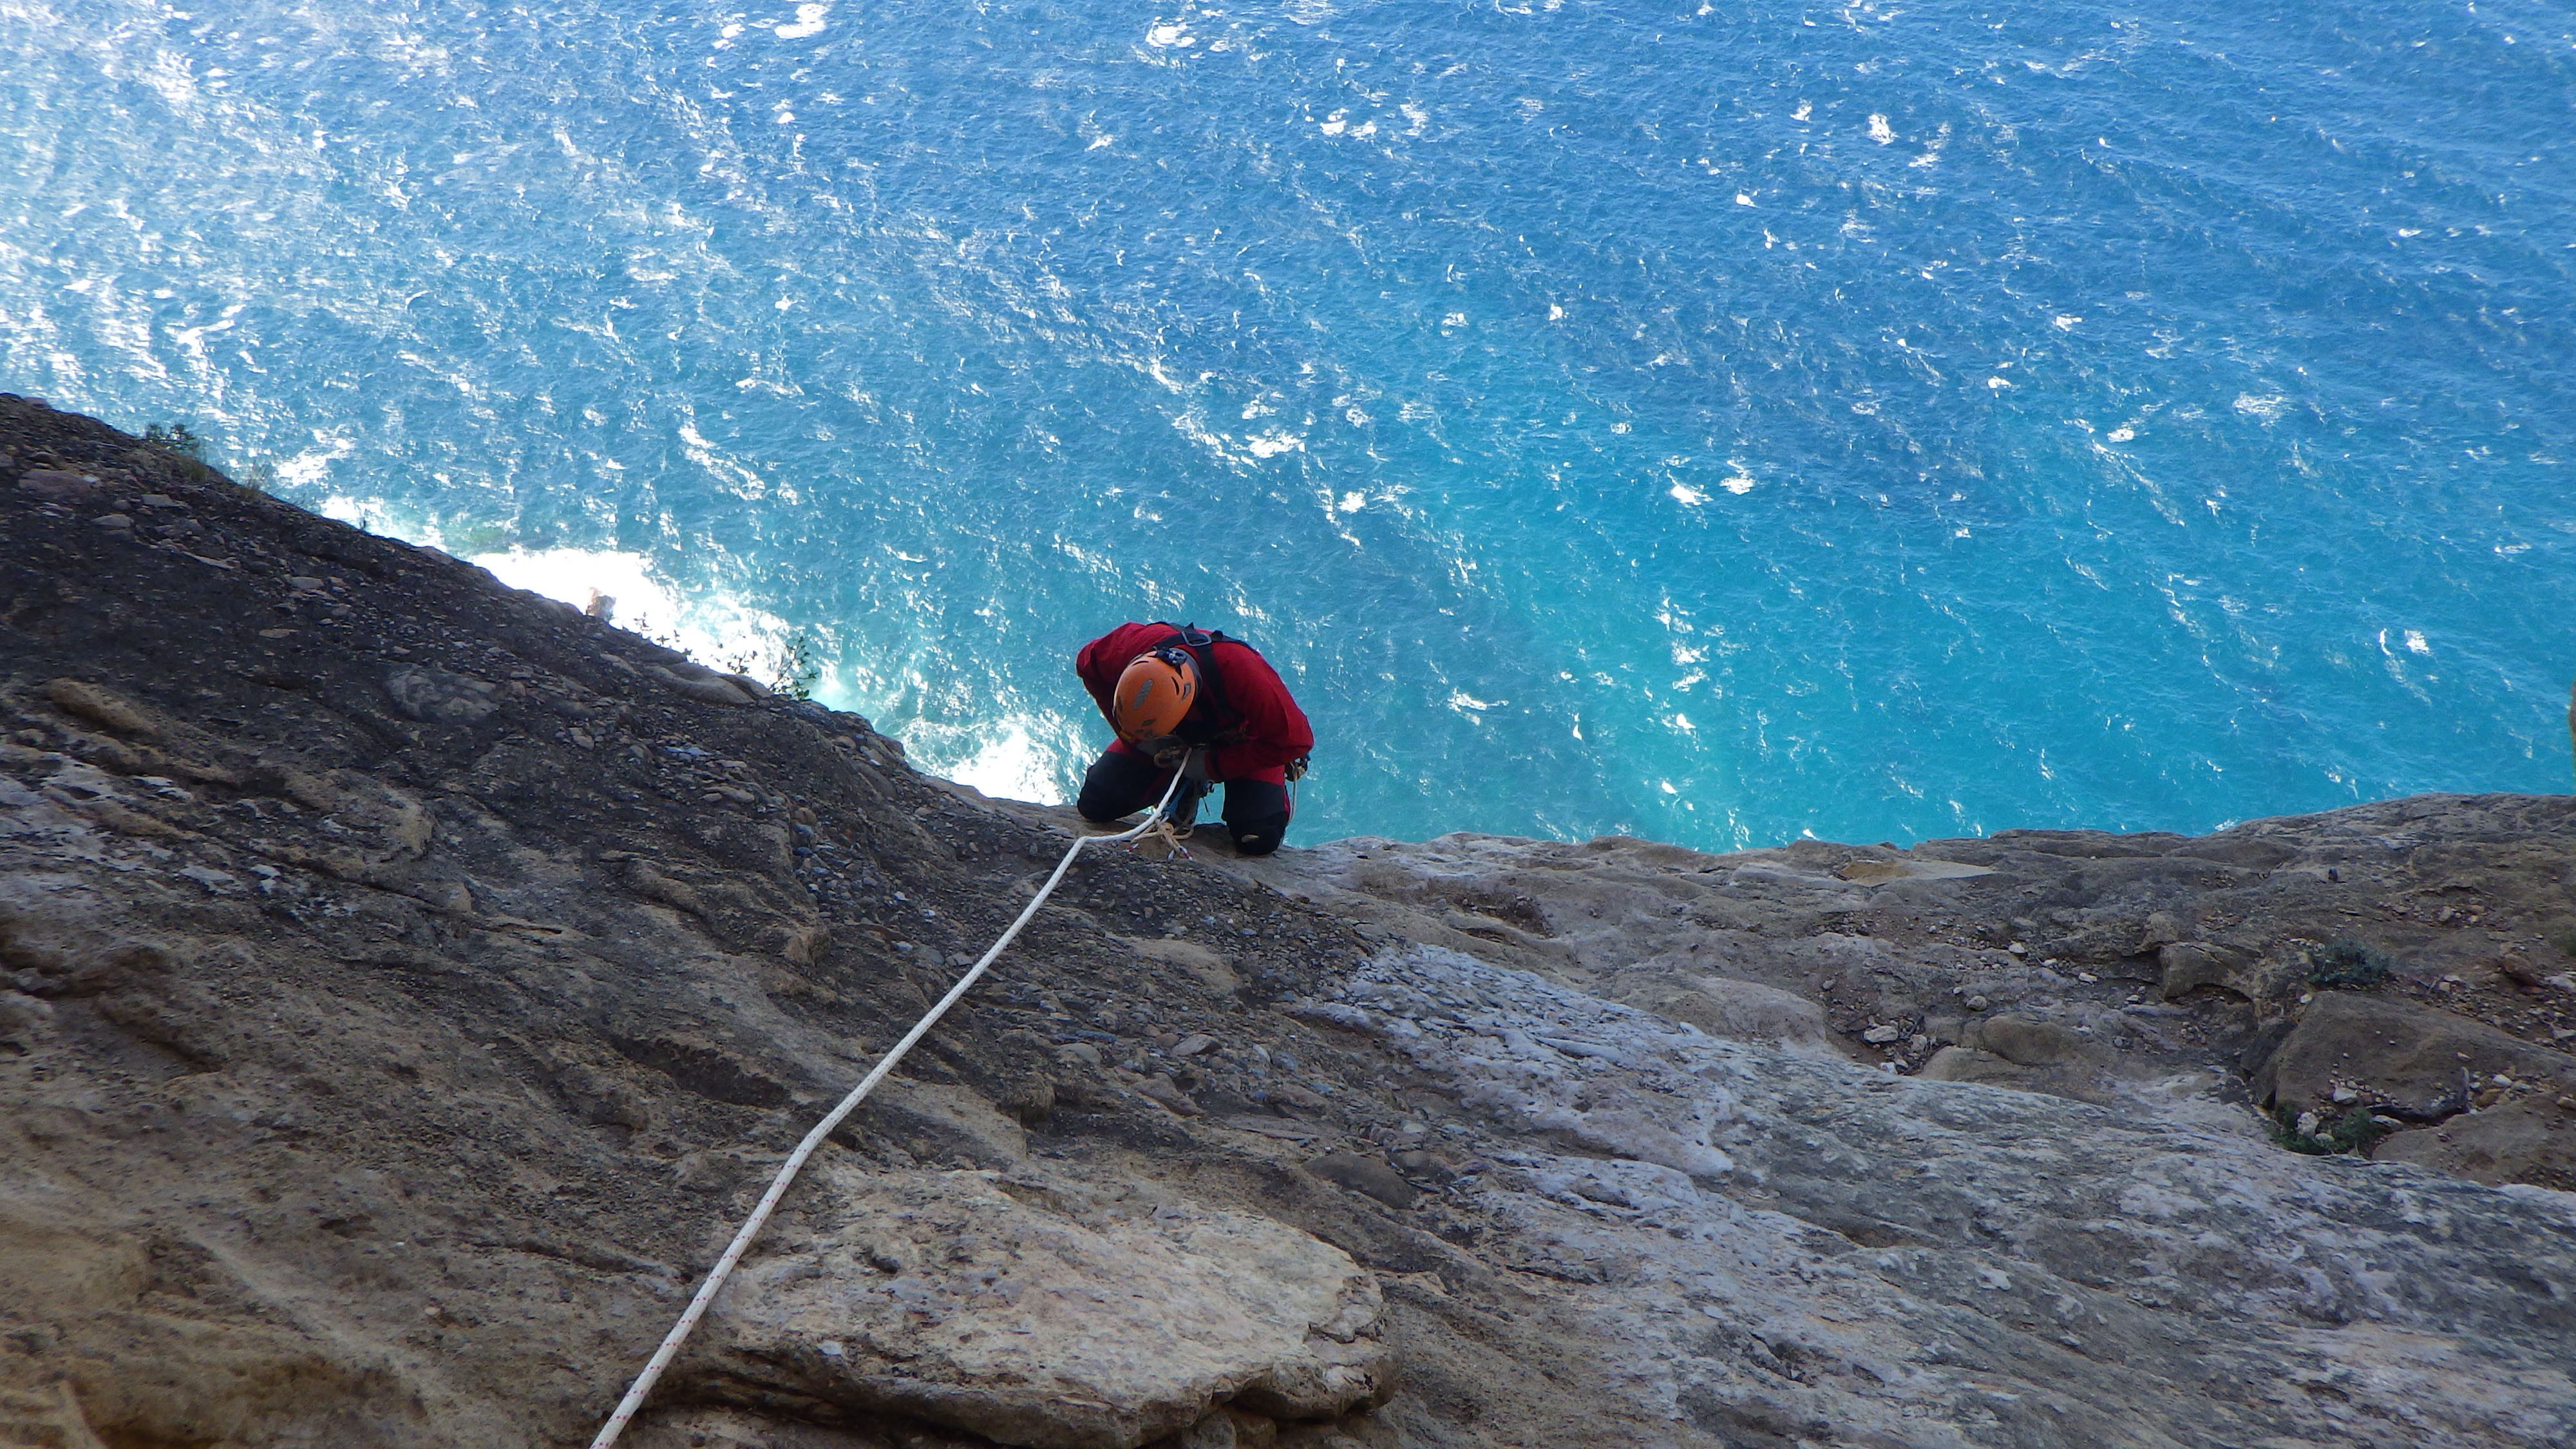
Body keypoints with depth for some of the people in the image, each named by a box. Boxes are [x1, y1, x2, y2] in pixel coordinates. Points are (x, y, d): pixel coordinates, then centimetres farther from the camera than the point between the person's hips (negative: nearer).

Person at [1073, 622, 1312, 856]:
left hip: (1240, 743, -3)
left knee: (1259, 838, -24)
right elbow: (1087, 664, -9)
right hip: (1178, 740, 3)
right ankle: (1183, 786, 15)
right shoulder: (1128, 647, -34)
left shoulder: (1243, 672, -43)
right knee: (1096, 803, -11)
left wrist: (1210, 766, -28)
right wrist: (1141, 740, -15)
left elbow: (1296, 740, -31)